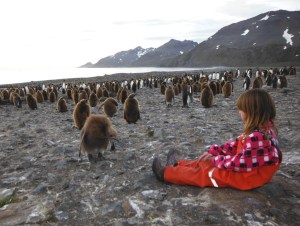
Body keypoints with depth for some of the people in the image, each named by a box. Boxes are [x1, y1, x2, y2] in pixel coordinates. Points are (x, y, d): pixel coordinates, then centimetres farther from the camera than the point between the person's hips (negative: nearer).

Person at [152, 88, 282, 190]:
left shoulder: (257, 137, -31)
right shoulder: (263, 129, 2)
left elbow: (242, 162, -30)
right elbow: (237, 144, 6)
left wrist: (218, 160, -16)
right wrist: (214, 151, 1)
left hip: (246, 177, -8)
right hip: (246, 168, 8)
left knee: (204, 173, -2)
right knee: (206, 163, 12)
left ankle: (165, 174, 8)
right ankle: (177, 165, 28)